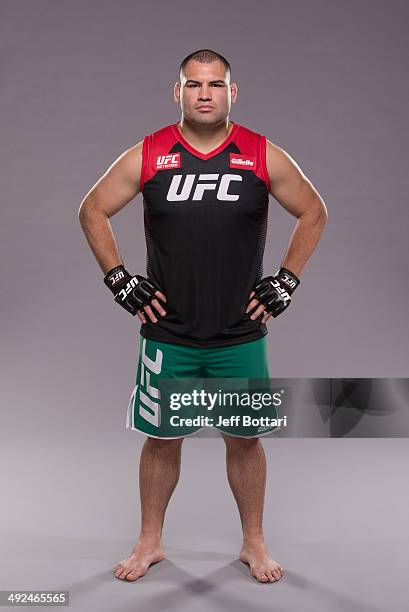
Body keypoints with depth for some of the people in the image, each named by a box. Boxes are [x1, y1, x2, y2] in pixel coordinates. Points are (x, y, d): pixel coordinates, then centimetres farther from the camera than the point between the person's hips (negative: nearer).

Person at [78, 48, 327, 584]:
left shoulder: (264, 157, -2)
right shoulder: (146, 156, -2)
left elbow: (314, 213, 9)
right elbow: (93, 211, 7)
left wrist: (286, 281, 3)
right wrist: (119, 279, 0)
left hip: (241, 335, 0)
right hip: (167, 333, 0)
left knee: (245, 439, 10)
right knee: (161, 438, 10)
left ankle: (254, 543, 27)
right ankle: (150, 542, 27)